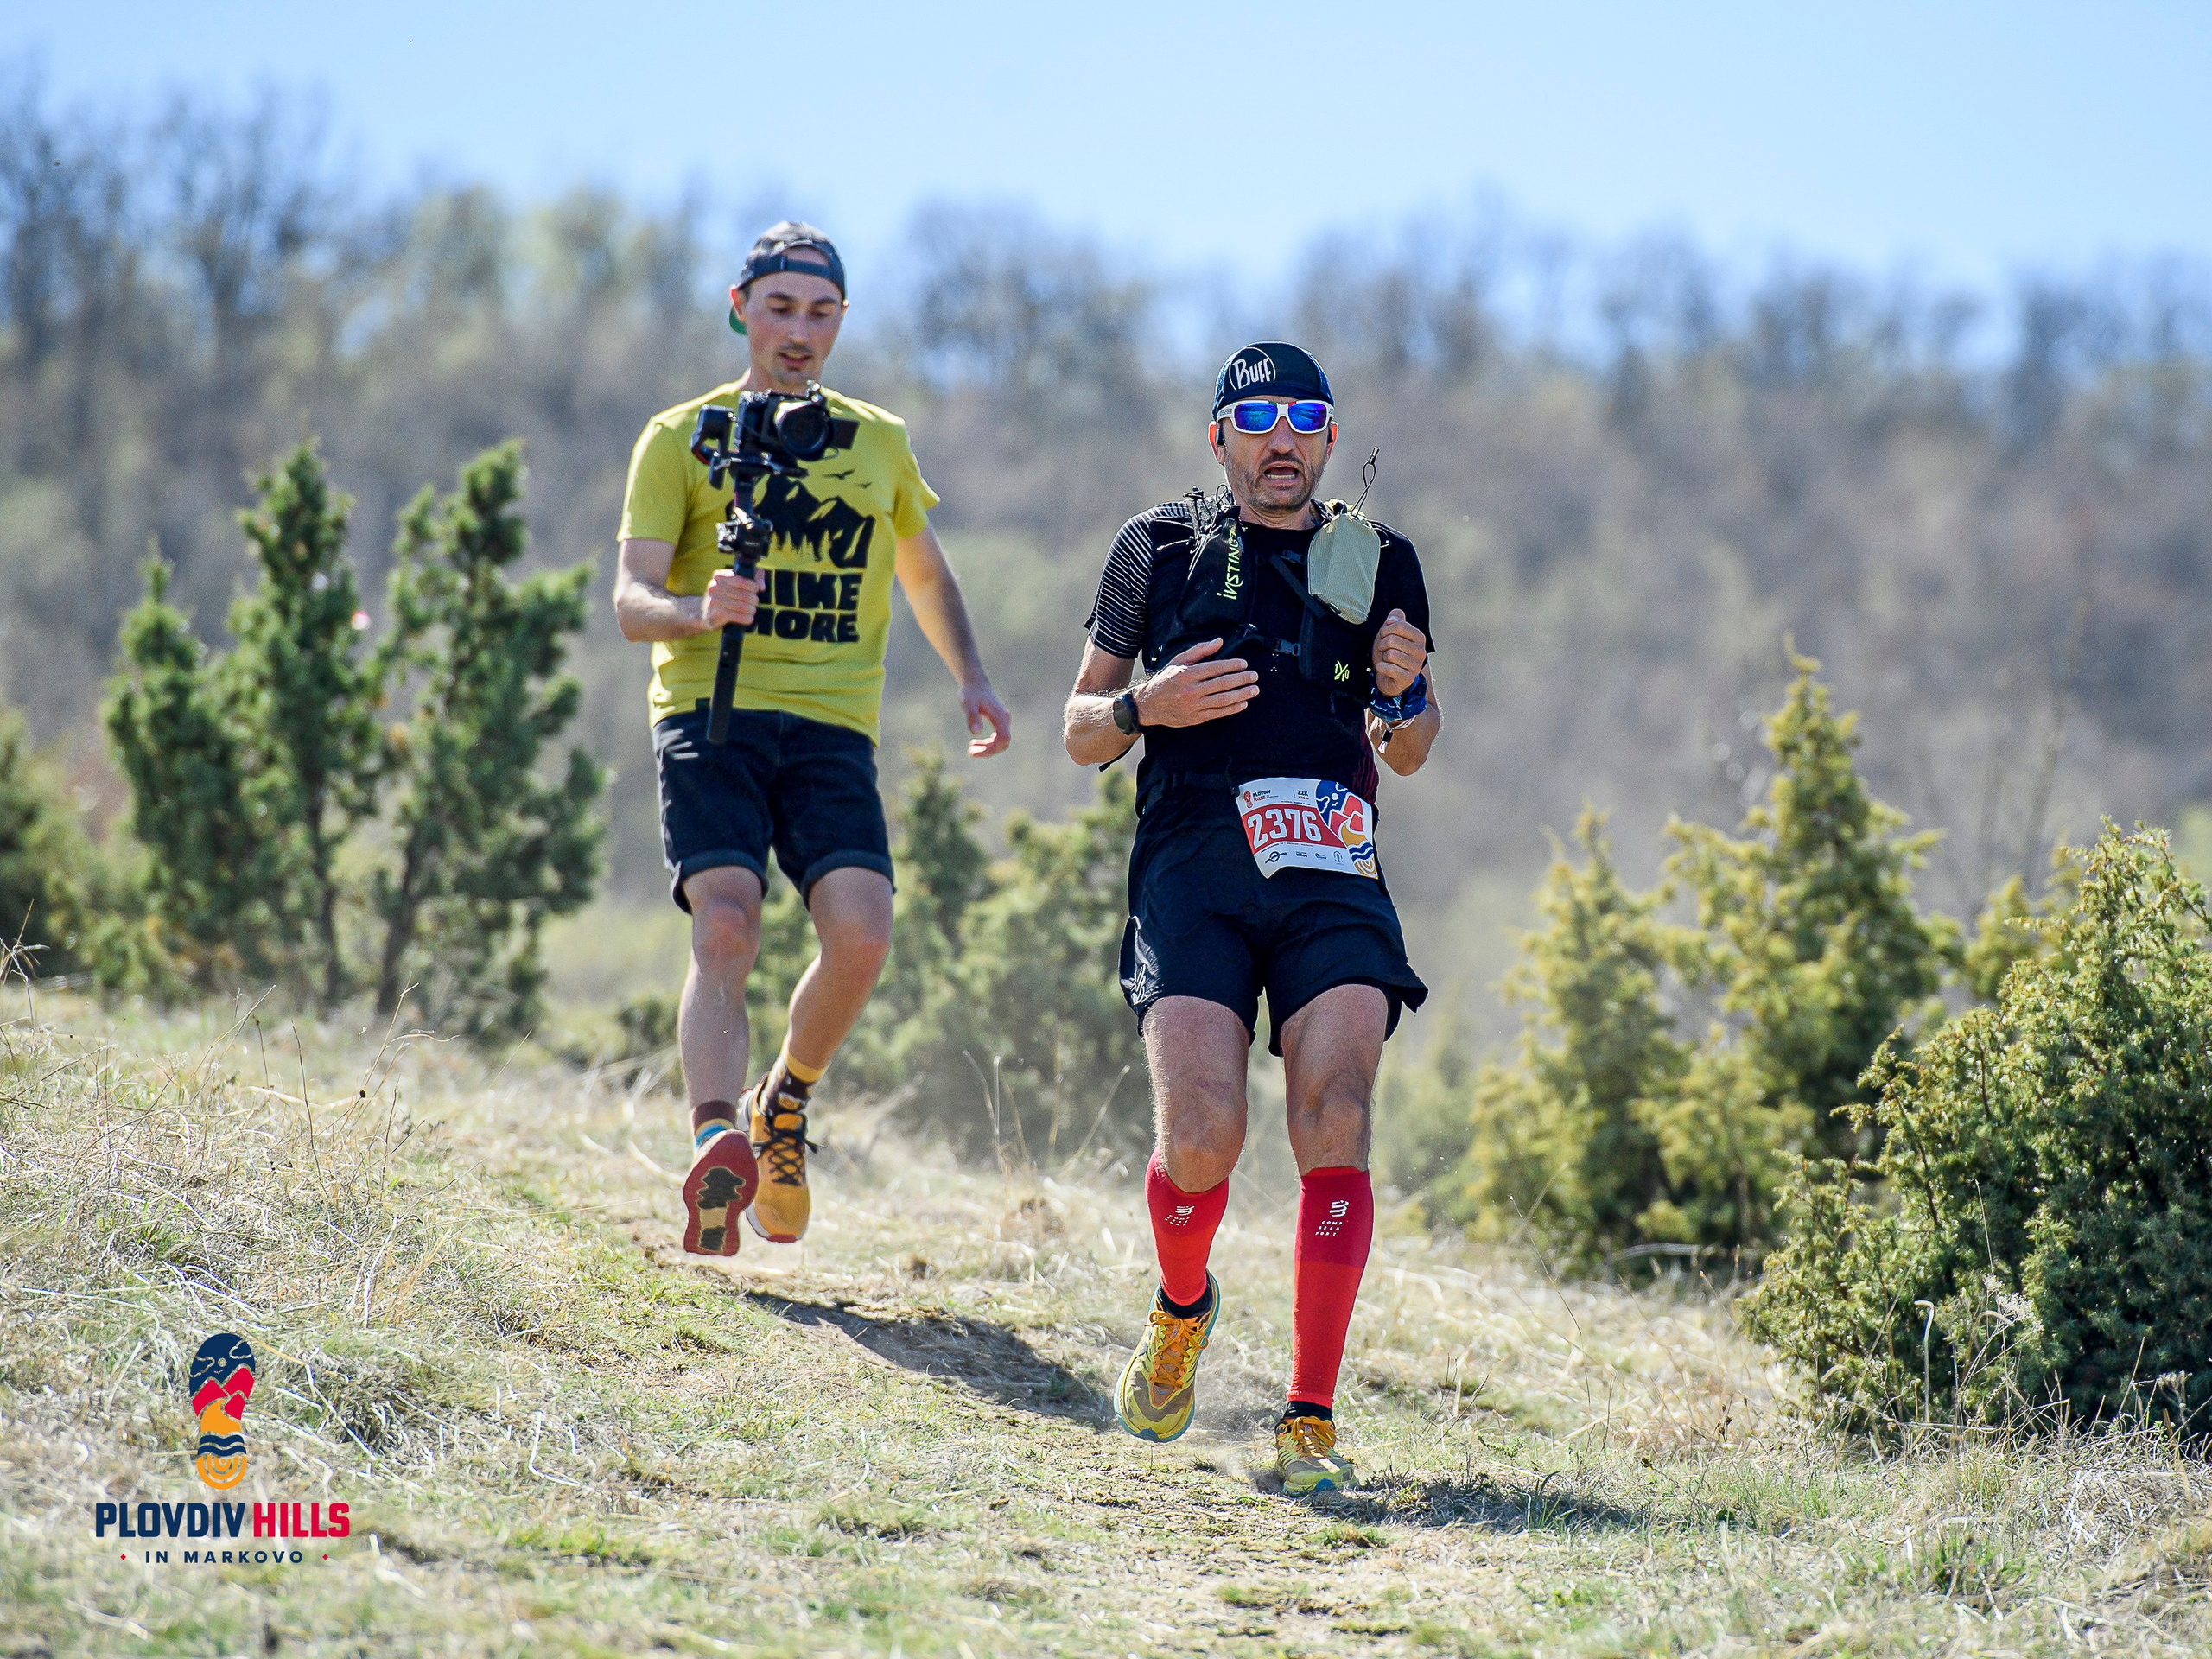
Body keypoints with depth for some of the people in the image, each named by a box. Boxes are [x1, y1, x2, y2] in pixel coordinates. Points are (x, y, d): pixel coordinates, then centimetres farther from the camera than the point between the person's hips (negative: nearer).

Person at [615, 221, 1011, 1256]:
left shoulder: (880, 442, 18)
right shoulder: (682, 439, 7)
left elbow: (925, 572, 33)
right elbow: (631, 599, -2)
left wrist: (970, 680, 16)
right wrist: (698, 611, -25)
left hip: (831, 726, 2)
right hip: (711, 714, -2)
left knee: (861, 932, -17)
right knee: (725, 928, -22)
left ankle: (785, 1102, 10)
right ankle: (718, 1142, -32)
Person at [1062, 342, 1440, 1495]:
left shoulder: (1376, 564, 15)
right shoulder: (1160, 549, 12)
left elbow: (1406, 756, 24)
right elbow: (1082, 731, 16)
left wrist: (1406, 695, 2)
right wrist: (1144, 706, -5)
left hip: (1332, 874, 1)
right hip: (1192, 868, -1)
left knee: (1334, 1127, -17)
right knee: (1202, 1139, -17)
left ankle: (1310, 1423, -11)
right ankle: (1181, 1311, 17)